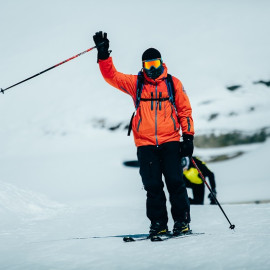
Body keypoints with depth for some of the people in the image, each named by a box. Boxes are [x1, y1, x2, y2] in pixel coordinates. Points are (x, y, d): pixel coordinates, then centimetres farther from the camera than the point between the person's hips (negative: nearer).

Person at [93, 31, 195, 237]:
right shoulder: (135, 83, 9)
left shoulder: (173, 83, 8)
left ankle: (182, 220, 2)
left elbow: (185, 110, 10)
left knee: (175, 181, -7)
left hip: (170, 141, -1)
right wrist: (104, 54, -12)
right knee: (152, 185, -1)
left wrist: (188, 137, 3)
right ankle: (158, 223, 7)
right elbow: (112, 76, 2)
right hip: (145, 144, 1)